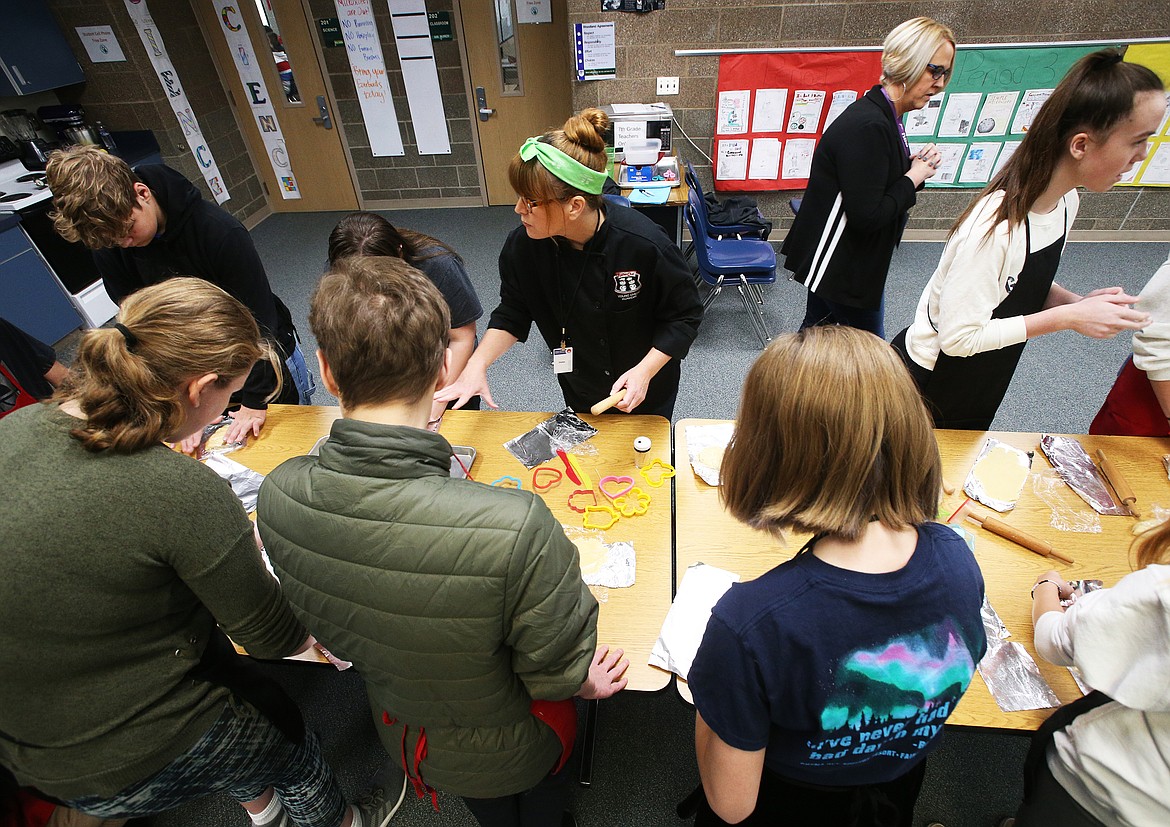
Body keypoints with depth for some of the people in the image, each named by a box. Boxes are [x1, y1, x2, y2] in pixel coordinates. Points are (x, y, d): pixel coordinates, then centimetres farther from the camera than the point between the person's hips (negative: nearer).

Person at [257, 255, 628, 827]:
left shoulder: (277, 497, -28)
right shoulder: (517, 527, -47)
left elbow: (326, 628, -9)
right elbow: (558, 670, -28)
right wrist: (589, 681, -4)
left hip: (397, 732, 4)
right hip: (506, 749, -3)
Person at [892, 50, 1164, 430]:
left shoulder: (1066, 201, -4)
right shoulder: (997, 224, -31)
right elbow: (959, 337, -29)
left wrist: (1079, 303, -8)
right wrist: (1068, 318, -24)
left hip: (982, 385, 9)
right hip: (929, 380, -9)